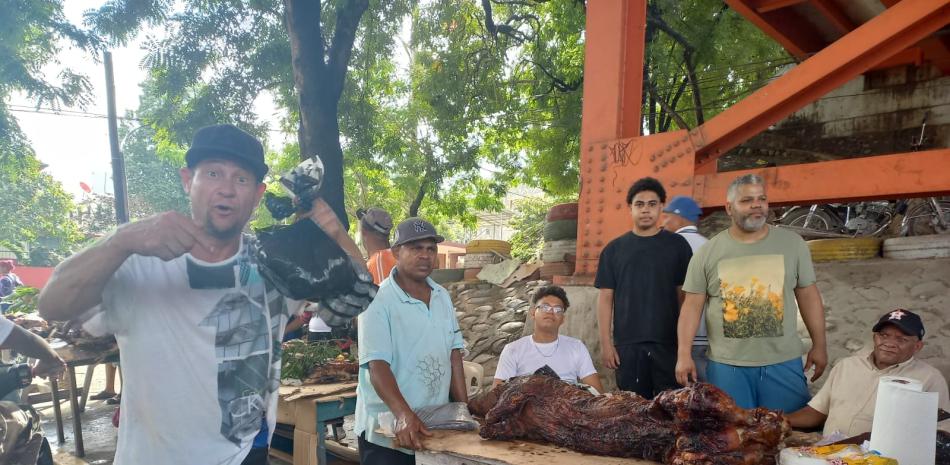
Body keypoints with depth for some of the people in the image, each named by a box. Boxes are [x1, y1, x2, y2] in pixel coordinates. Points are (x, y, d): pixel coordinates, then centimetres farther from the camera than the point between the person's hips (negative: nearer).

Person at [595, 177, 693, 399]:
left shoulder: (677, 245, 4)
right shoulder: (614, 249, 5)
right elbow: (605, 298, 5)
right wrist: (605, 342, -1)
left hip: (669, 342, 0)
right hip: (627, 343, 1)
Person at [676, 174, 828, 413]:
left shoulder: (792, 243, 3)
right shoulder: (708, 252, -1)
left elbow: (808, 296, 8)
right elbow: (693, 306, -1)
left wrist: (819, 345, 6)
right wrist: (684, 355, -6)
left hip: (784, 362, 1)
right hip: (726, 365, -1)